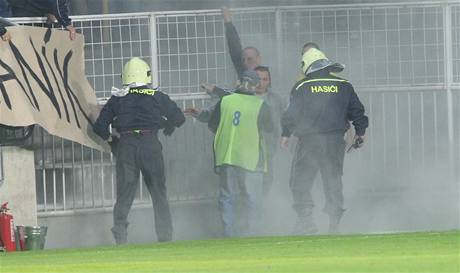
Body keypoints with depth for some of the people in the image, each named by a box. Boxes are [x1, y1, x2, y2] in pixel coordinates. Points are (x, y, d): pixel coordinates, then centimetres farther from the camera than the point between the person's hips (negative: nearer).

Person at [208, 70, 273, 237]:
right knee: (253, 197, 8)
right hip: (251, 159, -2)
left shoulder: (224, 102, -1)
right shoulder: (260, 106, -7)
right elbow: (269, 128, 7)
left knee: (227, 195, 9)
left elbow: (212, 126, 7)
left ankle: (228, 228, 3)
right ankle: (252, 230, 7)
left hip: (226, 156, 2)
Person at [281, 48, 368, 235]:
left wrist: (286, 135, 12)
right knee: (333, 181, 9)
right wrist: (360, 133, 24)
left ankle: (305, 218, -7)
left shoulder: (301, 87, -2)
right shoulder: (343, 86, 7)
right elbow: (357, 111, 11)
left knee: (300, 181, 5)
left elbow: (291, 114, -1)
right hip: (335, 141, 3)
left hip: (309, 141, -3)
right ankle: (334, 222, 6)